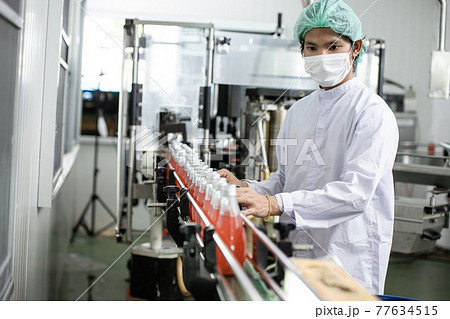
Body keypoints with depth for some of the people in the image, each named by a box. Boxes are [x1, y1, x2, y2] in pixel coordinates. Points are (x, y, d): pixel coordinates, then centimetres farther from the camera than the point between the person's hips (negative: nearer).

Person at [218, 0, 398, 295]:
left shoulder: (373, 113, -11)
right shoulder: (298, 111, 12)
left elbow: (356, 191, -23)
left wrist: (274, 204, -31)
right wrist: (247, 189, -3)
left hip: (349, 262, -6)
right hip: (296, 254, 6)